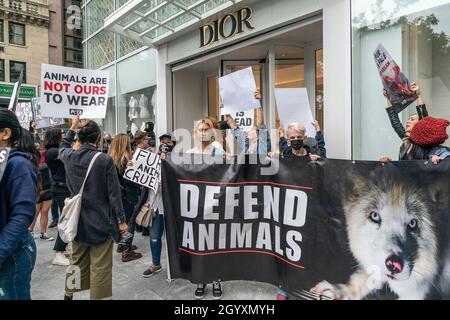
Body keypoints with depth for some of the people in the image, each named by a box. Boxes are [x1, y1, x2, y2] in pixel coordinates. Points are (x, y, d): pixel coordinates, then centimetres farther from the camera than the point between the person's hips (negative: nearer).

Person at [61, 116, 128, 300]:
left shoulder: (69, 157, -3)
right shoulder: (105, 160, -16)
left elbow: (63, 147, 25)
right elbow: (114, 193, -14)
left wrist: (72, 127, 31)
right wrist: (121, 220, -7)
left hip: (77, 220, 6)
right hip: (101, 221, -5)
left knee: (77, 260, 25)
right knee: (100, 266, 5)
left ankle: (69, 294, 41)